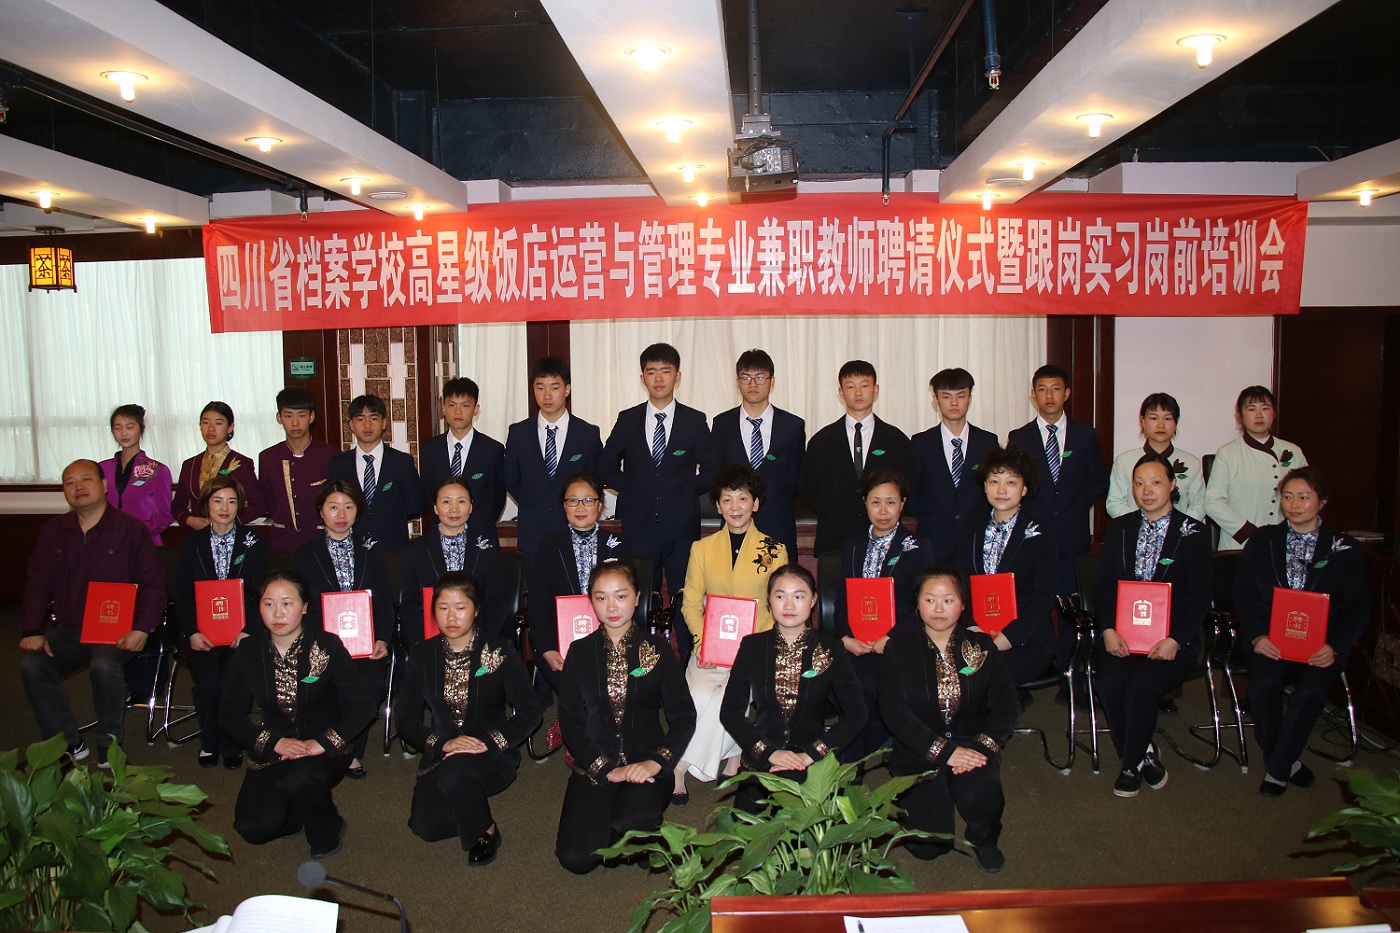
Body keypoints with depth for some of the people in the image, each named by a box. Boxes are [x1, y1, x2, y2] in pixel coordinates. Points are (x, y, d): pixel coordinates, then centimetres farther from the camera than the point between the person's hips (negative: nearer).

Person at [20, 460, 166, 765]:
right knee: (32, 665, -21)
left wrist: (142, 628, -17)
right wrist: (32, 631, -5)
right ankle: (68, 743, -5)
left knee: (104, 666, -33)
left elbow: (153, 583, -4)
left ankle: (110, 745, -10)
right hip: (68, 628, 4)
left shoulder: (131, 528, -1)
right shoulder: (52, 531, 11)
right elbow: (37, 583, 9)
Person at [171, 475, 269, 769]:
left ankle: (231, 745, 0)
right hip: (202, 633, 1)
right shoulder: (192, 543, 12)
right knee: (208, 684, -23)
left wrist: (248, 631, -13)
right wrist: (192, 632, -8)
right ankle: (209, 742, 6)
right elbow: (180, 593, 8)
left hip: (241, 631, -1)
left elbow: (261, 593, 2)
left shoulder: (254, 542, 8)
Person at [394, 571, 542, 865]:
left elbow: (530, 711, -10)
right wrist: (441, 743, -19)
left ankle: (485, 831, -4)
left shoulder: (499, 650, -7)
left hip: (492, 756, -3)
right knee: (425, 826, -19)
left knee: (454, 773, -34)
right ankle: (472, 799, 14)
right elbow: (404, 717, -2)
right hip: (442, 755, 3)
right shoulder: (422, 655, 1)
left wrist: (489, 741, -24)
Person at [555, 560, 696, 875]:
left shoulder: (657, 649, 4)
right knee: (576, 858, -18)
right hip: (595, 765, 1)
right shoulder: (580, 652, 6)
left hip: (645, 763, -1)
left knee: (628, 821, -32)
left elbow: (684, 717, 0)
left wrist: (655, 762, -16)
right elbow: (570, 723, 1)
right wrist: (607, 770, -12)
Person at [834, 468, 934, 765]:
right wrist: (845, 637, -6)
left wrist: (889, 639, -14)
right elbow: (843, 599, 13)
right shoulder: (851, 546, 20)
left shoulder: (918, 549, 7)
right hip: (855, 646, 3)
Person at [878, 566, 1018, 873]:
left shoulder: (982, 647, 5)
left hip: (971, 745, 1)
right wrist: (943, 751, -21)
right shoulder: (898, 649, -1)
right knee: (927, 846, -14)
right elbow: (893, 711, -11)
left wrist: (984, 745, -18)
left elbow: (1006, 704, 0)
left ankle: (984, 840, 4)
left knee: (981, 794, -31)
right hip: (918, 752, -1)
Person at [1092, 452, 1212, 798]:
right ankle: (1144, 754, -2)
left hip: (1170, 636, -2)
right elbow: (1104, 585, 7)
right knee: (1111, 682, -27)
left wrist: (1175, 640, -16)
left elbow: (1199, 596, -1)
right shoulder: (1118, 527, 13)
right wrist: (1108, 630, -10)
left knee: (1140, 685, -29)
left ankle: (1131, 764, -4)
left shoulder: (1193, 533, 5)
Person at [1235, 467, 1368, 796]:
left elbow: (1357, 607, 6)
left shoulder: (1344, 548, 9)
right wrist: (1257, 636, -10)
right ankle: (1286, 762, -5)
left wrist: (1335, 647, -10)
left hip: (1321, 644, 0)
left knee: (1311, 691, -31)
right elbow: (1243, 593, 7)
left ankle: (1277, 770, -12)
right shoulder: (1262, 540, 11)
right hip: (1271, 639, 1)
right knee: (1264, 685, -30)